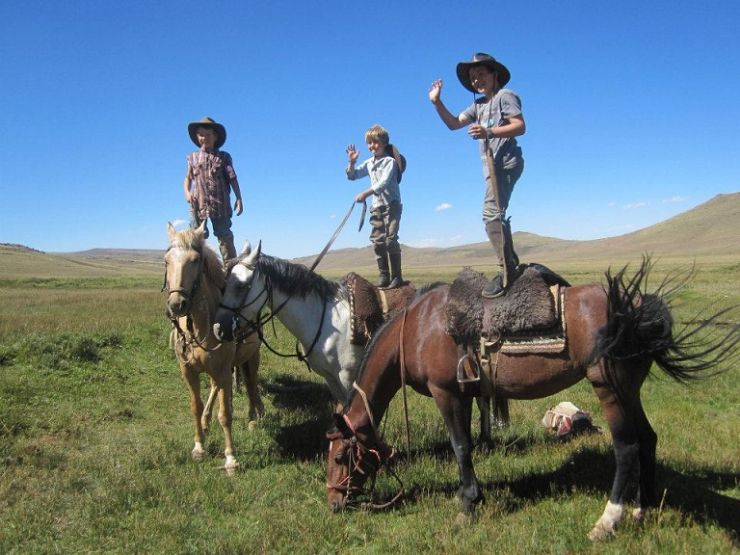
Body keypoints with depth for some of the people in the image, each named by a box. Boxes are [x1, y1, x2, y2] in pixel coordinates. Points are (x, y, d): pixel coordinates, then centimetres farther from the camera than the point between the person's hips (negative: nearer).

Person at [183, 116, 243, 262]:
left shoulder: (223, 157, 4)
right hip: (198, 205, 2)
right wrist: (187, 193, -5)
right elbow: (188, 179, 14)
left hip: (220, 205, -1)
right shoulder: (192, 157, 10)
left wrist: (238, 199, -5)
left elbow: (232, 179, 1)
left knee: (225, 237, 1)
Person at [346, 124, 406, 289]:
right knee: (377, 241, 2)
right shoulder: (369, 163, 12)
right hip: (376, 207, 7)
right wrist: (352, 161, -2)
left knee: (390, 240, -12)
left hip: (392, 205, -7)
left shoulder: (390, 161, -8)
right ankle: (384, 276, 6)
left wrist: (366, 193, -30)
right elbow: (352, 176, 16)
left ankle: (397, 277, -7)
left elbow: (384, 183, -21)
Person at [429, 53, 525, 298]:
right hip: (492, 164, 10)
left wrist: (489, 132, -28)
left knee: (492, 212, -21)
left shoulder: (505, 96, -3)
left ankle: (507, 271, -24)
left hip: (505, 161, -10)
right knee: (496, 214, 18)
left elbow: (520, 126, -15)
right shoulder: (479, 105, 20)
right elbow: (454, 124, 15)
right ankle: (511, 262, 30)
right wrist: (437, 102, 3)